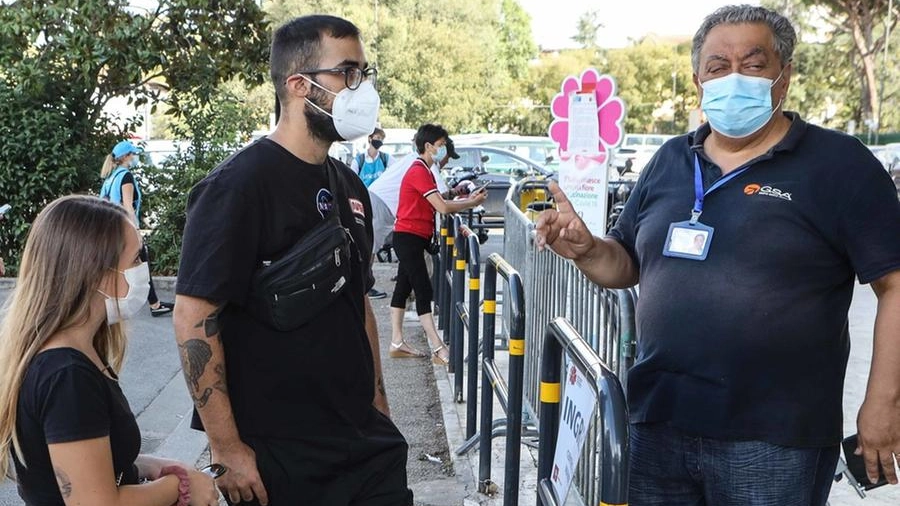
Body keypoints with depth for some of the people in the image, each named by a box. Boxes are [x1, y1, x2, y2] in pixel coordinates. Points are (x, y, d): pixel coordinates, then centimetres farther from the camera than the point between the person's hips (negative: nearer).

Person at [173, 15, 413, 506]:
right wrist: (226, 449, -18)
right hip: (276, 457, -6)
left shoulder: (349, 185, 9)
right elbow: (193, 317, -18)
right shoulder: (238, 185, -14)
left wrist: (380, 410, 14)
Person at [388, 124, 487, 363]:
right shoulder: (419, 171, -17)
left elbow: (437, 204, 13)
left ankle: (397, 343, 16)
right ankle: (438, 350, -11)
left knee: (403, 288, 11)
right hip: (409, 237, -11)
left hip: (411, 238, 11)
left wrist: (467, 200, 4)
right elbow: (443, 207, -22)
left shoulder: (423, 171, 16)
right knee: (423, 292, -11)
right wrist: (473, 203, -11)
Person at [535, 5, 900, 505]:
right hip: (657, 423, 5)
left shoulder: (839, 164, -5)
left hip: (773, 439, -4)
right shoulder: (670, 161, 10)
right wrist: (586, 249, -4)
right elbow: (627, 265, 17)